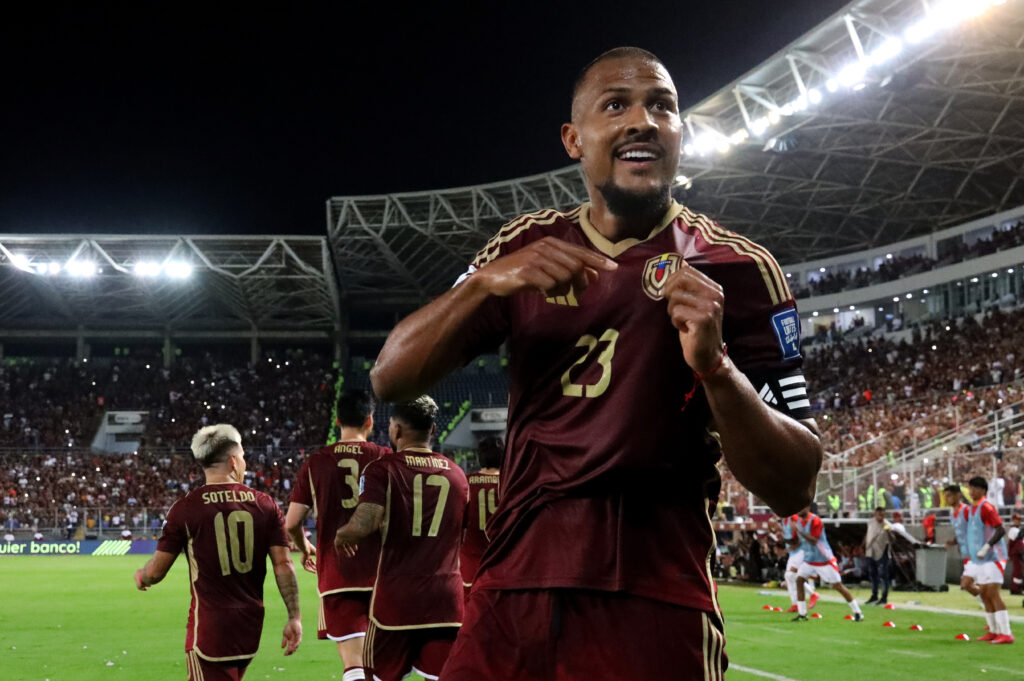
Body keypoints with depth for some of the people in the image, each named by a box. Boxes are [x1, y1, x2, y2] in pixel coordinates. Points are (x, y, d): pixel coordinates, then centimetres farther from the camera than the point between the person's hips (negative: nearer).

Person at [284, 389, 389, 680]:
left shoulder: (315, 462, 2)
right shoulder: (384, 458, 0)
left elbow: (291, 523, 1)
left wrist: (304, 548, 22)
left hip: (336, 575, -1)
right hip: (380, 572, 1)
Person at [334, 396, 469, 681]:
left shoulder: (384, 468, -4)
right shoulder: (456, 473, 11)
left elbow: (362, 526, -18)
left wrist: (341, 535, 3)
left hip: (397, 597, -3)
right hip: (446, 598, 3)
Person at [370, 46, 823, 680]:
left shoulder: (733, 270, -2)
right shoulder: (527, 246, 8)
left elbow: (794, 489, -6)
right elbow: (391, 379, 2)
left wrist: (716, 366, -23)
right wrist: (486, 281, -14)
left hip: (652, 621, -3)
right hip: (510, 599, 3)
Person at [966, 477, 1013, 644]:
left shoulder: (986, 507, -14)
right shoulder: (972, 509, 14)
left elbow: (1001, 530, -21)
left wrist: (986, 547, -27)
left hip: (993, 558, -9)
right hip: (981, 560, 9)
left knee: (993, 594, -14)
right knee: (984, 595, 10)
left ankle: (1006, 634, -15)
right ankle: (994, 631, 18)